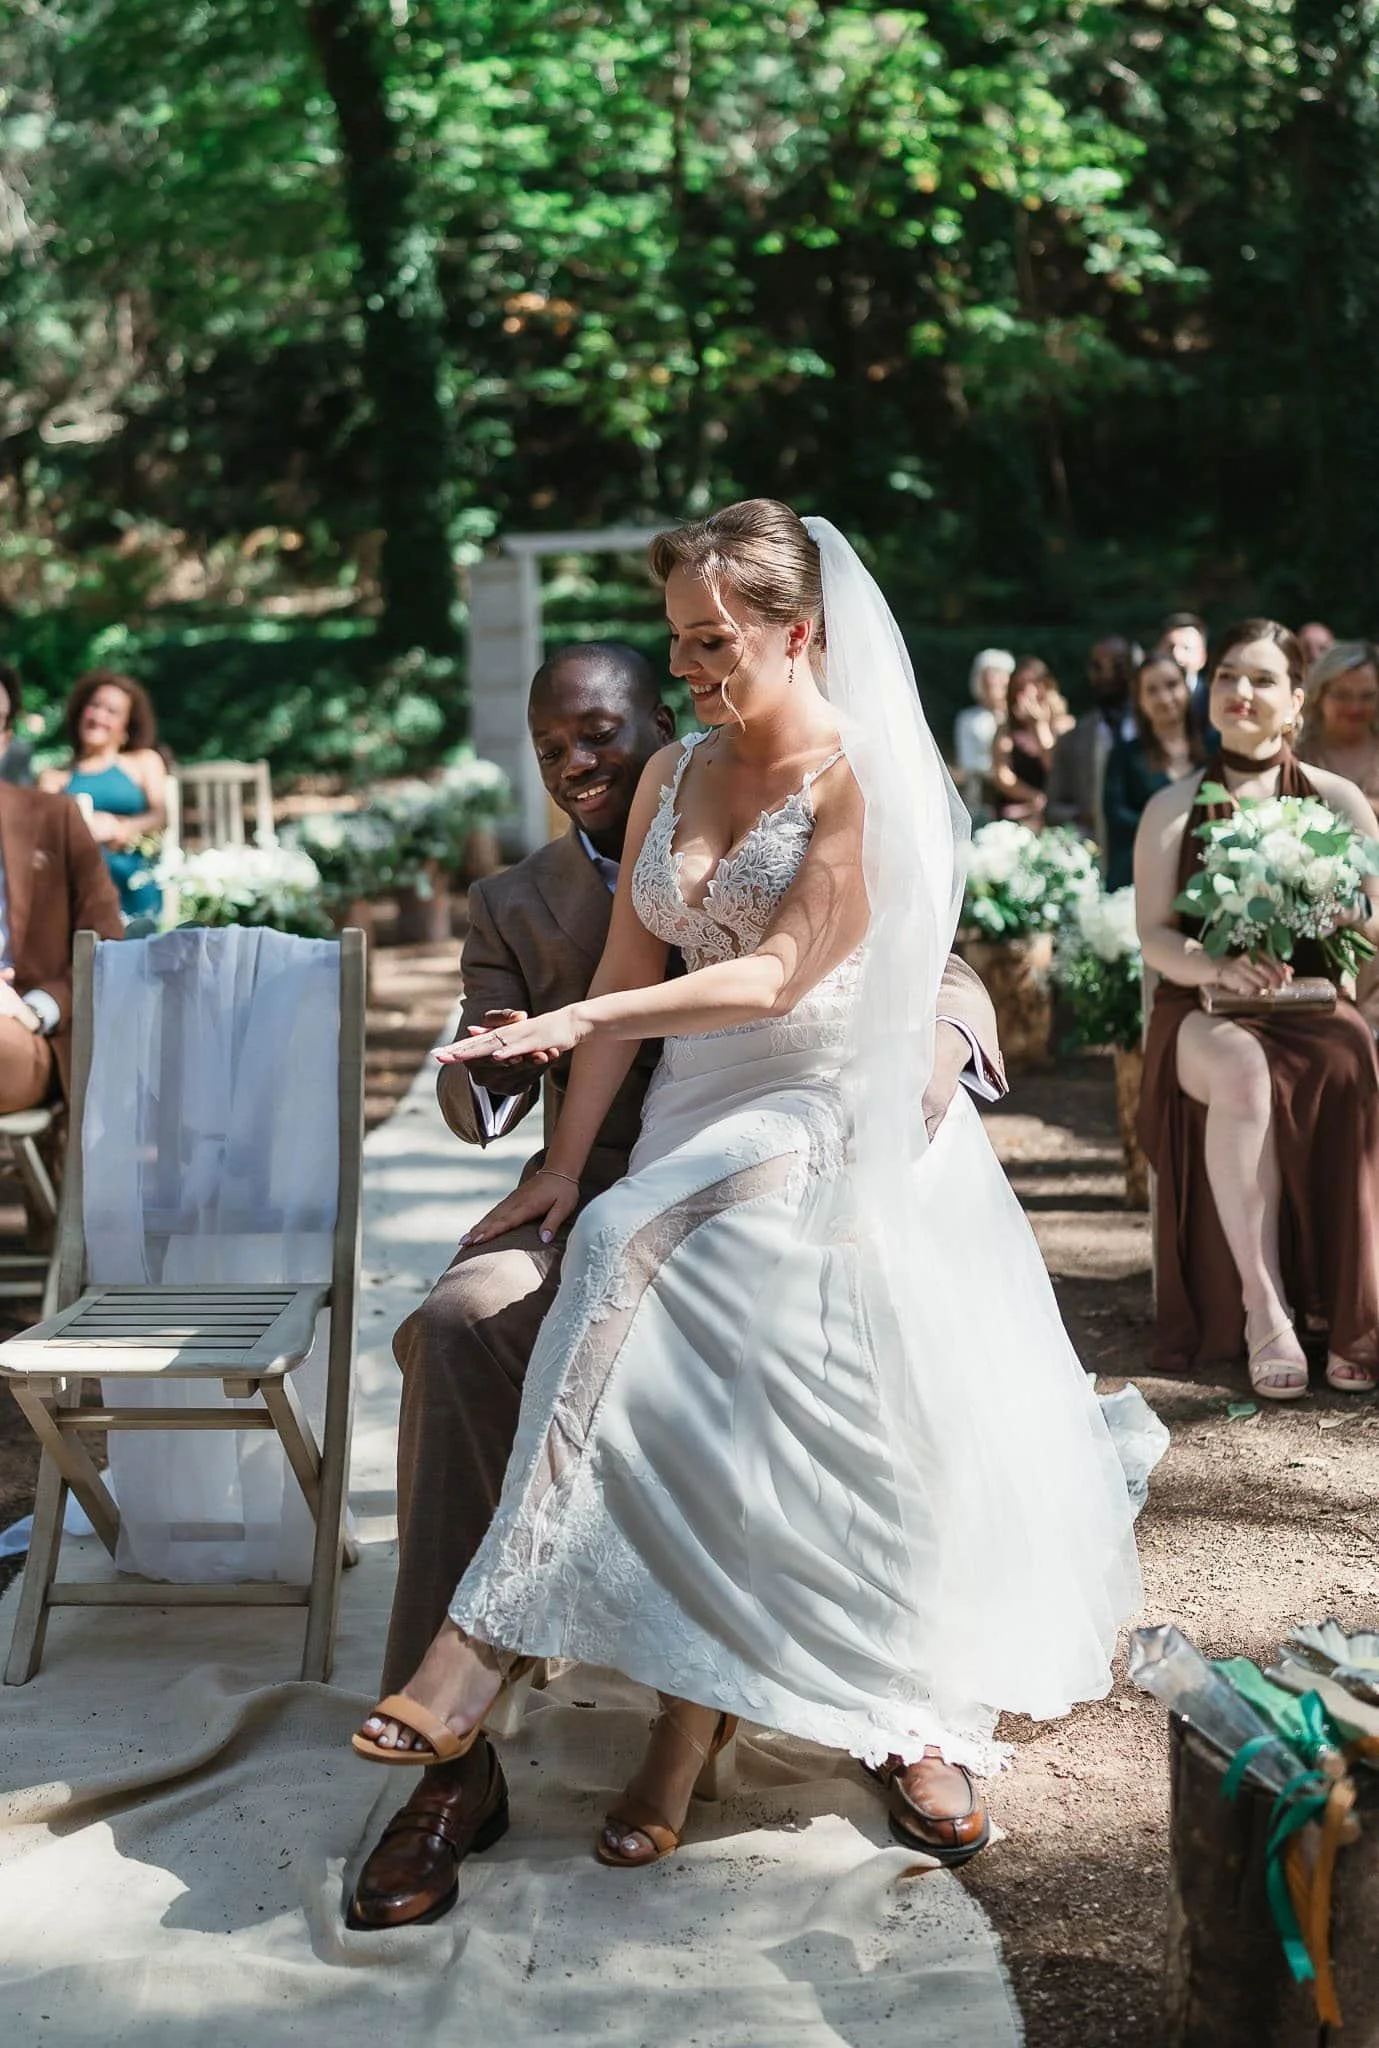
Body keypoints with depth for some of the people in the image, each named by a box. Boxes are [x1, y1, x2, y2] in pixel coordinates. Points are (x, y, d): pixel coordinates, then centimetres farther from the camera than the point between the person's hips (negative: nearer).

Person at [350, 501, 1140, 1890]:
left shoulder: (866, 780, -7)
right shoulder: (672, 778, 13)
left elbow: (778, 977, -15)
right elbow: (629, 974, 10)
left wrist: (579, 1021, -22)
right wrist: (562, 1161, 3)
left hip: (828, 1118, -6)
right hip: (699, 1117, 6)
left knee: (630, 1244, -31)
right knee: (690, 1373, -16)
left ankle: (493, 1633, -32)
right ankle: (690, 1722, -8)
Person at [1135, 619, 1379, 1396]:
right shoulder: (1173, 808, 8)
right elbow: (1154, 937, 1)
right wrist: (1218, 967, -19)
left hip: (1314, 1004, 1)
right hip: (1203, 1013, 0)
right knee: (1243, 1069, -37)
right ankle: (1264, 1314, -35)